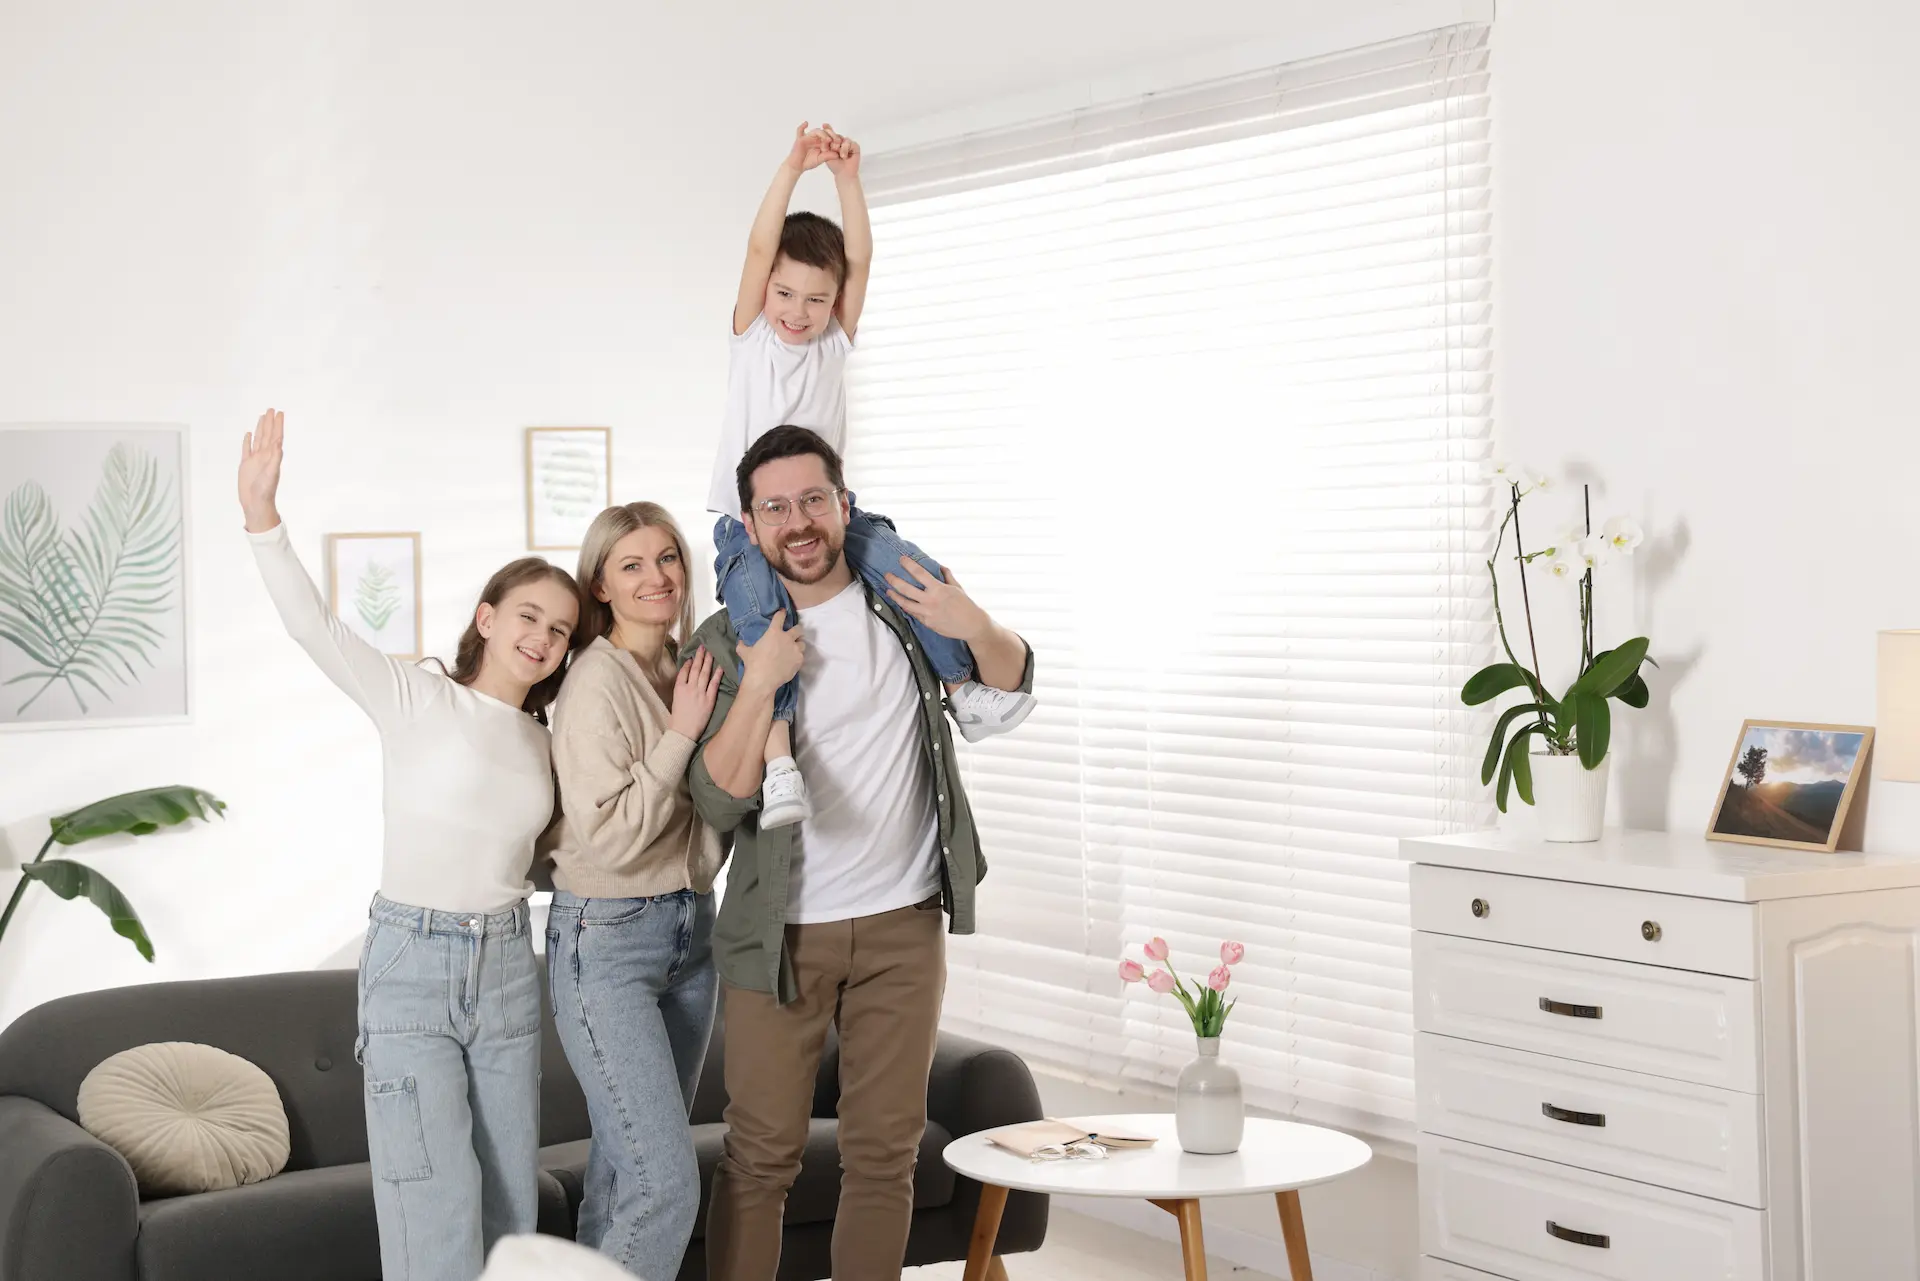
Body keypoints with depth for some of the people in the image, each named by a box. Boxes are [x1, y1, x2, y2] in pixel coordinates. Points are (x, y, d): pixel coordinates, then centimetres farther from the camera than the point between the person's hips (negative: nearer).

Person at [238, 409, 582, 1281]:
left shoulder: (540, 745, 14)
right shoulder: (416, 701, -3)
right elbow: (314, 628, -15)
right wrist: (262, 518, -28)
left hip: (507, 967, 6)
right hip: (412, 962, -5)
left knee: (511, 1206, 5)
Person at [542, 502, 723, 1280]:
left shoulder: (691, 670, 7)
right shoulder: (597, 684, -15)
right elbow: (608, 838, -21)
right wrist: (679, 734, -19)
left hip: (689, 930, 7)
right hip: (607, 940, -7)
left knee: (625, 1168, 13)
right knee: (666, 1184, -13)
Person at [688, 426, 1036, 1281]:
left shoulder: (903, 601, 1)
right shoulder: (728, 642, -5)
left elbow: (1013, 685, 11)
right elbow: (720, 804, -12)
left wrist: (975, 629, -10)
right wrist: (760, 684, -24)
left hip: (903, 925, 2)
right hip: (780, 932, -2)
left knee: (885, 1150, 9)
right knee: (761, 1154, 1)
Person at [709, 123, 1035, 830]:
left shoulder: (834, 344, 10)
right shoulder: (751, 337, 5)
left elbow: (859, 260, -3)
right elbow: (760, 247, -9)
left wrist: (847, 177, -13)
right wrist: (793, 166, -17)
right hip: (747, 523, -4)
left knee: (918, 572, -21)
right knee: (759, 611, -34)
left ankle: (962, 688, -9)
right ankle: (778, 758, -43)